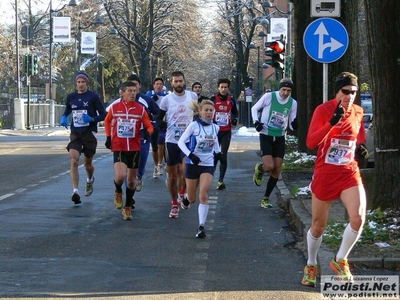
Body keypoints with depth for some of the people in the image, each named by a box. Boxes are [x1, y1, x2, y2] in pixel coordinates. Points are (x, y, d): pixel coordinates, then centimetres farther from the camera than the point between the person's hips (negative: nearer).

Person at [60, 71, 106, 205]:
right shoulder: (71, 97, 6)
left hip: (89, 133, -2)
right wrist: (63, 117, 5)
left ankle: (90, 180, 47)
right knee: (73, 161, -19)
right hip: (75, 134, 2)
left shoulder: (93, 97, -4)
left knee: (87, 163, 12)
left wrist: (92, 119, -20)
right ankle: (75, 191, -24)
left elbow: (103, 114, -3)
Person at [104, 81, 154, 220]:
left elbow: (149, 126, 2)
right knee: (120, 176, -21)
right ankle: (118, 192, 13)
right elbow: (107, 121, 19)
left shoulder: (140, 109, 0)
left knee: (131, 180, 9)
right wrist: (108, 137, 10)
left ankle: (128, 207, 25)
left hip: (134, 149, 2)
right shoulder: (115, 107, 0)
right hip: (118, 148, -1)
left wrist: (147, 132, -21)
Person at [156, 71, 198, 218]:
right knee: (172, 175, 5)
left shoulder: (193, 96, 1)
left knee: (184, 170, -17)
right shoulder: (166, 99, 0)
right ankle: (174, 204, 21)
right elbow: (159, 118, 5)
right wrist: (162, 123, -16)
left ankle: (183, 192, 12)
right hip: (171, 141, 1)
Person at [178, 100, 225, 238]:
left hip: (208, 165, 2)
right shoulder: (194, 125, -10)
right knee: (192, 198, 9)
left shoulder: (215, 127, 4)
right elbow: (181, 142, -10)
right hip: (193, 164, -2)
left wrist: (218, 153, 7)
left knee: (203, 195, -15)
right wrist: (190, 155, -23)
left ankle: (201, 226, -13)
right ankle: (186, 200, 47)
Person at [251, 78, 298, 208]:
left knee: (277, 170, 2)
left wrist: (294, 125, -17)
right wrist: (256, 121, -13)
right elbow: (254, 108, 4)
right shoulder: (268, 97, -11)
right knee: (269, 166, -19)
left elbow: (292, 124, 7)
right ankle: (259, 169, 19)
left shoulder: (293, 103, -1)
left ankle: (266, 197, 16)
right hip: (266, 136, -4)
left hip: (280, 138, 4)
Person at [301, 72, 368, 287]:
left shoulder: (358, 112, 3)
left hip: (350, 173, 3)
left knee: (358, 217, -17)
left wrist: (361, 148, -1)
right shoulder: (323, 110, -12)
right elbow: (310, 142, -22)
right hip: (325, 175, -3)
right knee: (318, 225, 7)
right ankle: (311, 266, 30)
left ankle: (340, 261, 5)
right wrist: (332, 122, -33)